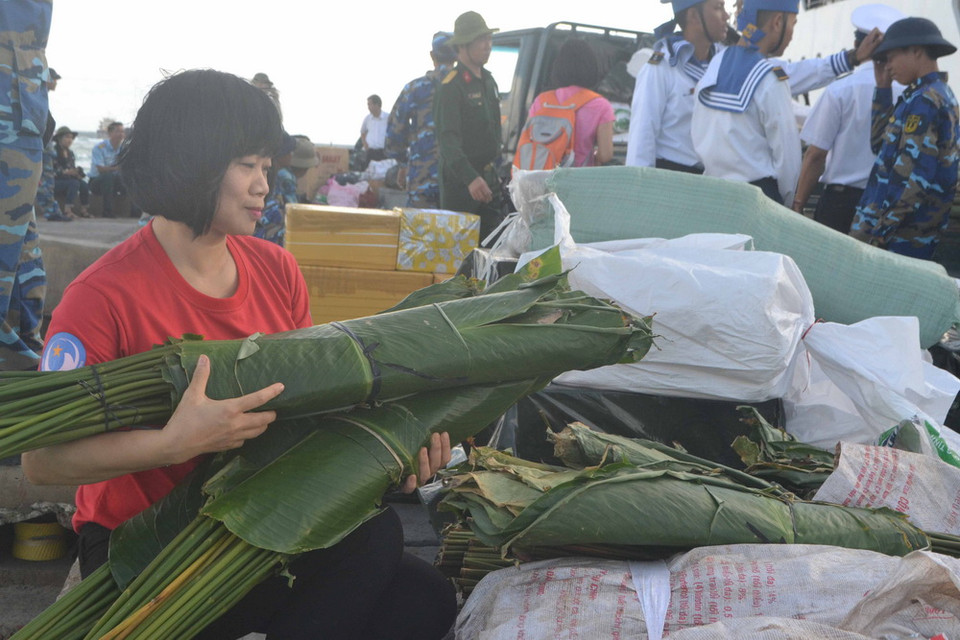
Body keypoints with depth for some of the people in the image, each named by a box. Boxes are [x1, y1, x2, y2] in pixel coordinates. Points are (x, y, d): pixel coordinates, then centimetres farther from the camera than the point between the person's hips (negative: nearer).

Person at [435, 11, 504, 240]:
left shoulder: (489, 80, 13)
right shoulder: (451, 86, -14)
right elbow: (448, 139, -25)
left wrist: (497, 170, 18)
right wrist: (470, 178, -37)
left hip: (489, 179, 8)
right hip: (460, 181, -8)